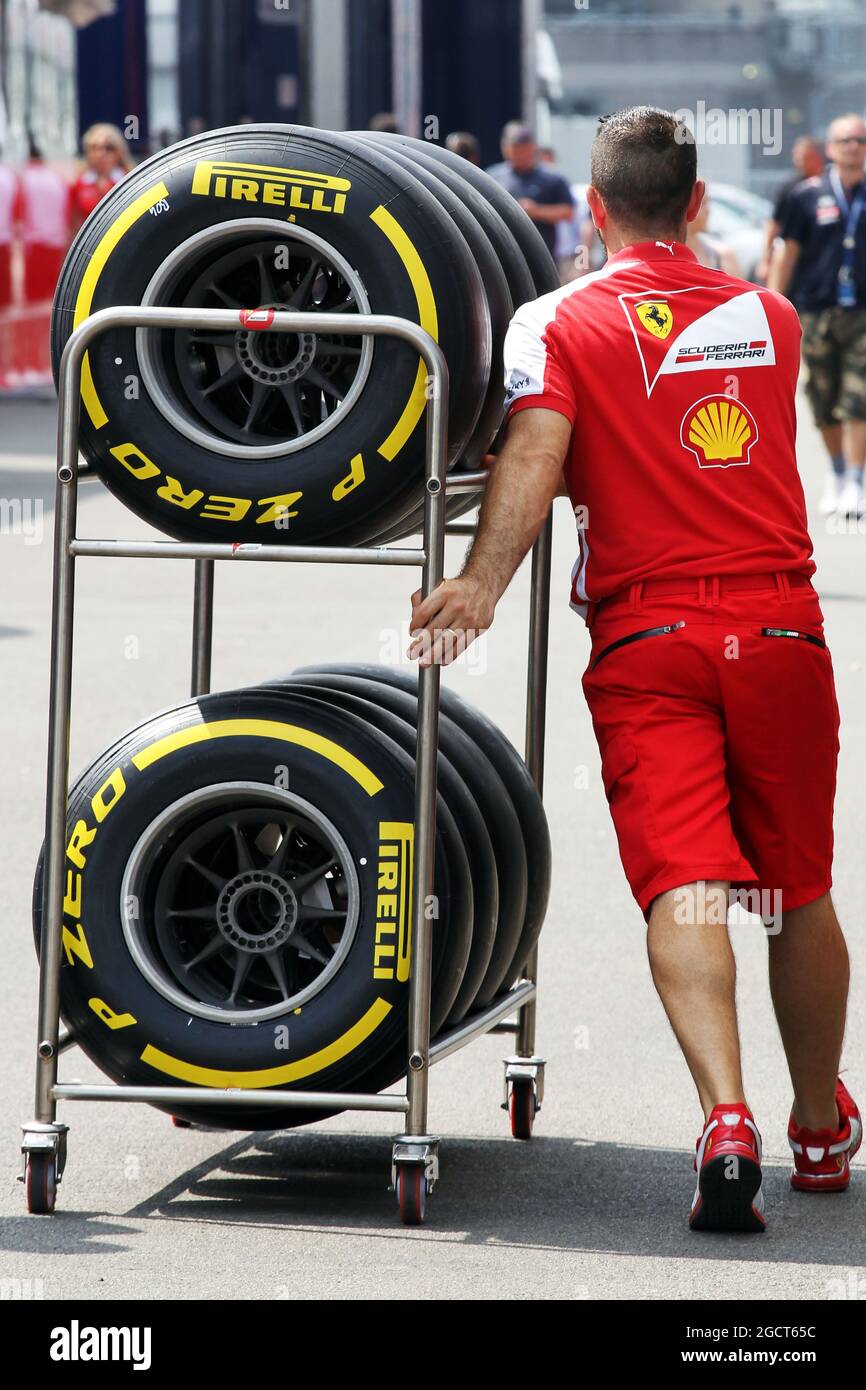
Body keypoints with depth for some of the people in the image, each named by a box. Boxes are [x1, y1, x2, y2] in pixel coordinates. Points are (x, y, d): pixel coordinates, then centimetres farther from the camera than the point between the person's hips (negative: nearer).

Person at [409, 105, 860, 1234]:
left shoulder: (555, 323, 3)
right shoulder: (769, 319, 16)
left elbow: (537, 446, -15)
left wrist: (484, 580, -23)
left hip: (646, 638, -3)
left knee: (683, 884, -11)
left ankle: (726, 1121, -30)